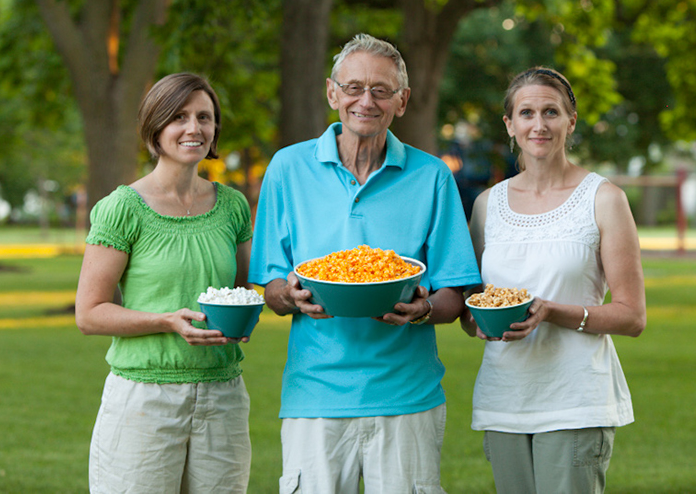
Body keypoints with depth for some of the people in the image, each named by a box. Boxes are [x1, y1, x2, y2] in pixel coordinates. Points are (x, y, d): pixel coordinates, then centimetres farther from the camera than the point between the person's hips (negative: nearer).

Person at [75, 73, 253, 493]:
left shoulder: (233, 206, 9)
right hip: (143, 396, -4)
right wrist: (168, 321, -18)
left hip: (223, 399, 4)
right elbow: (89, 314, -5)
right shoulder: (124, 209, -4)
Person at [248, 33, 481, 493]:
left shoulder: (430, 176, 4)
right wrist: (293, 296, -15)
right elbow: (272, 291, 8)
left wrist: (423, 309, -18)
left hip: (407, 398, 0)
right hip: (315, 394, 0)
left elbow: (453, 299, 4)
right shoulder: (289, 169, 6)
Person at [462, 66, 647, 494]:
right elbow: (468, 319, 18)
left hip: (576, 402, -4)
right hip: (504, 397, 4)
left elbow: (632, 316, -3)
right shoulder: (489, 203, 12)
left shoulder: (603, 199, 0)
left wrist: (551, 313, -17)